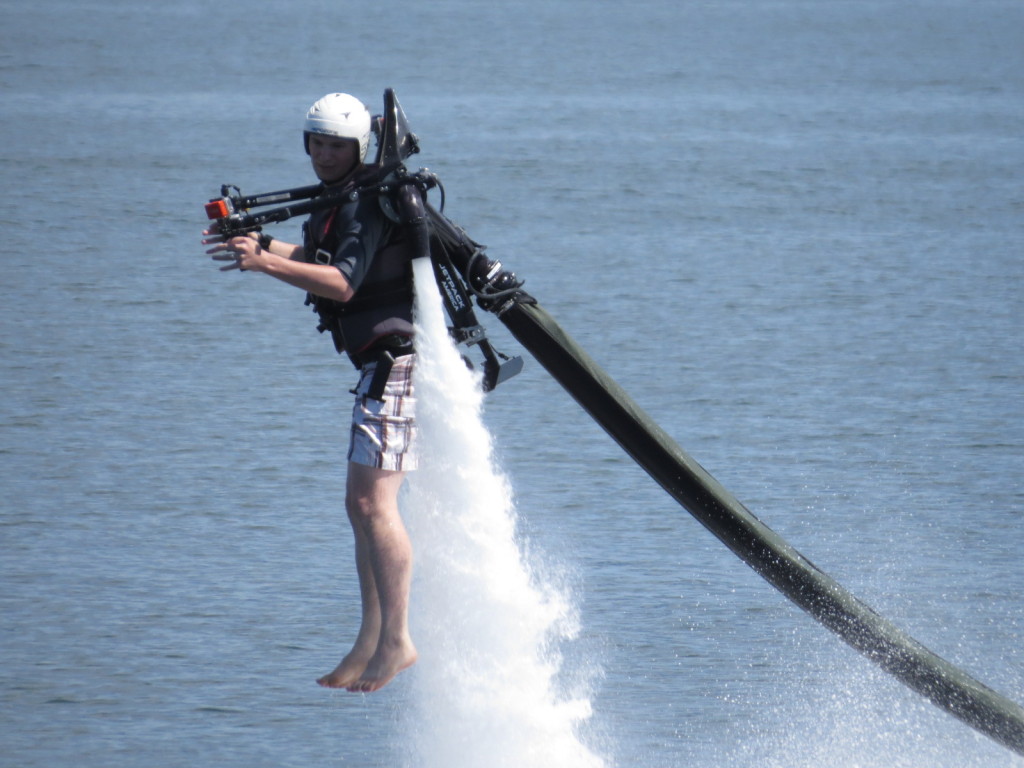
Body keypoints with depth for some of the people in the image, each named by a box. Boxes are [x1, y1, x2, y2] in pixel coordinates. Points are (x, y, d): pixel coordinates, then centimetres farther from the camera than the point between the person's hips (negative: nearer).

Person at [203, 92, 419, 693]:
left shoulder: (368, 204, -16)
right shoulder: (333, 201, 16)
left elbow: (341, 283, -29)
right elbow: (312, 259, 32)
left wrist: (265, 263, -38)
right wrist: (260, 245, 14)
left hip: (399, 361, -11)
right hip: (382, 366, 11)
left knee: (373, 503, -15)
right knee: (362, 504, 12)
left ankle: (397, 640, -15)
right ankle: (371, 642, 16)